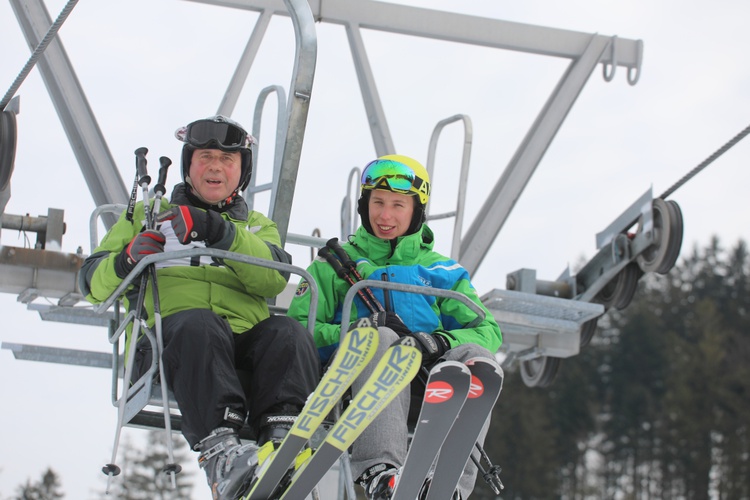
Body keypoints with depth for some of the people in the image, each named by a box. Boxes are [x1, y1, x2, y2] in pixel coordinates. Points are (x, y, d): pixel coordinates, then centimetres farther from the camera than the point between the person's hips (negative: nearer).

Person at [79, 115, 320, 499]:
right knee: (198, 324, -37)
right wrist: (126, 261, -8)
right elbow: (94, 283, 17)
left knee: (288, 333, -30)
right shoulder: (147, 215, 29)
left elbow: (274, 278, 4)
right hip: (168, 335, -2)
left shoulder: (257, 226, 31)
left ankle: (282, 438, -47)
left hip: (246, 340, 2)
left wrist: (218, 230, -13)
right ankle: (218, 449, -55)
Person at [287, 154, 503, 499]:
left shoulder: (441, 271, 24)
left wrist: (440, 341, -11)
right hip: (358, 380, -1)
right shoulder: (334, 265, 21)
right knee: (381, 338, -34)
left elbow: (489, 332, 11)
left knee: (475, 355, -29)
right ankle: (379, 470, -52)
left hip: (428, 390, 2)